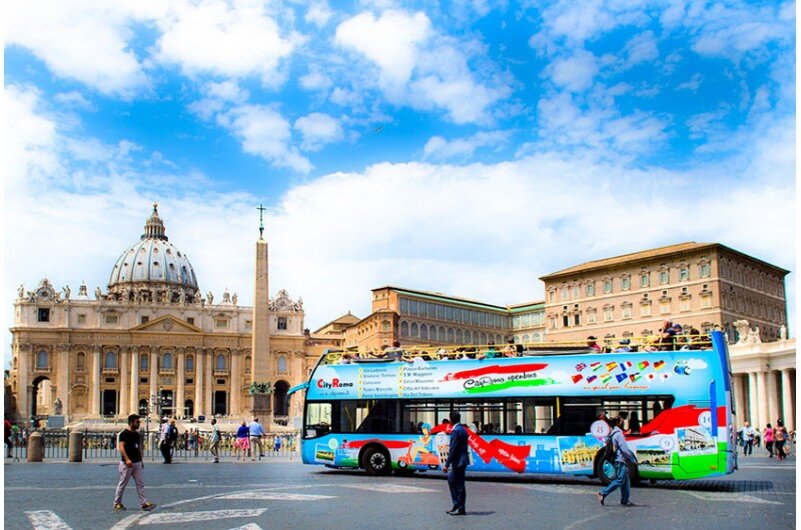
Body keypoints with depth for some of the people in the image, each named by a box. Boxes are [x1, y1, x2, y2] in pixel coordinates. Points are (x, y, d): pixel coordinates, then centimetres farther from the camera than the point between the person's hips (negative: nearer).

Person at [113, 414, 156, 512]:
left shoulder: (136, 434, 14)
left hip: (137, 463, 8)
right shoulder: (124, 433, -12)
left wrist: (141, 460, 18)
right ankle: (117, 503, 15)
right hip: (127, 463, -8)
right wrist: (127, 459, -28)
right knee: (122, 484, 3)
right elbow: (121, 447, -20)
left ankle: (144, 503, 2)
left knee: (140, 483, 3)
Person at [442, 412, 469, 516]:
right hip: (462, 460, 10)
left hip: (458, 461, -10)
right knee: (451, 480, 15)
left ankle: (461, 509, 4)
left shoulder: (456, 431, -16)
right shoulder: (463, 429, 14)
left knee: (459, 485, -2)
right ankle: (457, 505, 18)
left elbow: (453, 449, -20)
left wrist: (447, 464, -18)